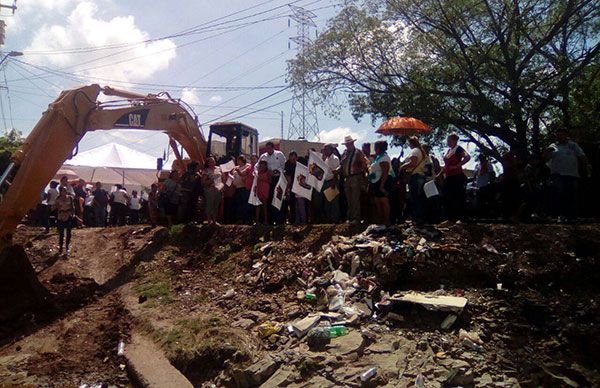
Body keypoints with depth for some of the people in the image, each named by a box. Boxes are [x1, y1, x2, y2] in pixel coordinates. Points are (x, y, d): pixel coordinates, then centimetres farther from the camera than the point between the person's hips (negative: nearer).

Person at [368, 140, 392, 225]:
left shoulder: (384, 157, -13)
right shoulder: (378, 157, 18)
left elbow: (385, 173, -21)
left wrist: (382, 185, -26)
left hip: (382, 182, -10)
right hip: (376, 182, 10)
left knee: (384, 202, -6)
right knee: (378, 203, 12)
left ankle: (386, 221, -2)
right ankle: (380, 220, 18)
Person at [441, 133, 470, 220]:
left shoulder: (458, 149, -6)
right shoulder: (448, 151, 18)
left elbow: (468, 157, -23)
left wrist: (457, 166, -23)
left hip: (457, 176, -9)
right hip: (448, 177, 9)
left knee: (458, 198, -6)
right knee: (447, 198, 8)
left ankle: (461, 217, 0)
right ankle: (451, 217, 17)